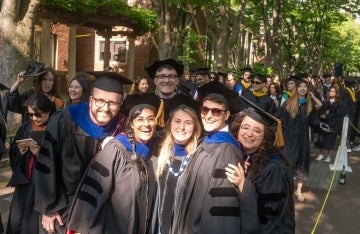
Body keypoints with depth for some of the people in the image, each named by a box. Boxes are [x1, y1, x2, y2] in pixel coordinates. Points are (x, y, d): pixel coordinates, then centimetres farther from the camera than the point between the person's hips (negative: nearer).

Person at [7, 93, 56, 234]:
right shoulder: (26, 127, 8)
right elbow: (13, 153, 8)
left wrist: (38, 151, -23)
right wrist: (21, 149, -12)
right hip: (24, 180, 5)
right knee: (16, 221, 10)